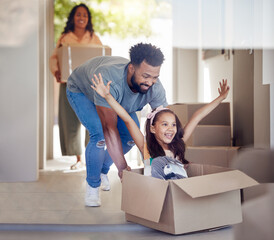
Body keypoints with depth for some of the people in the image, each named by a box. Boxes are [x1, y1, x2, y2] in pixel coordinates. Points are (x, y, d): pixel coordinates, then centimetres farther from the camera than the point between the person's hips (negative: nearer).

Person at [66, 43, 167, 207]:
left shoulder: (155, 88, -32)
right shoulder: (108, 79, -48)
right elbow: (110, 128, -49)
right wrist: (122, 167, -51)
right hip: (81, 90, -5)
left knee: (132, 135, -9)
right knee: (100, 136, -26)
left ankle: (103, 170, 17)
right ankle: (92, 184, -1)